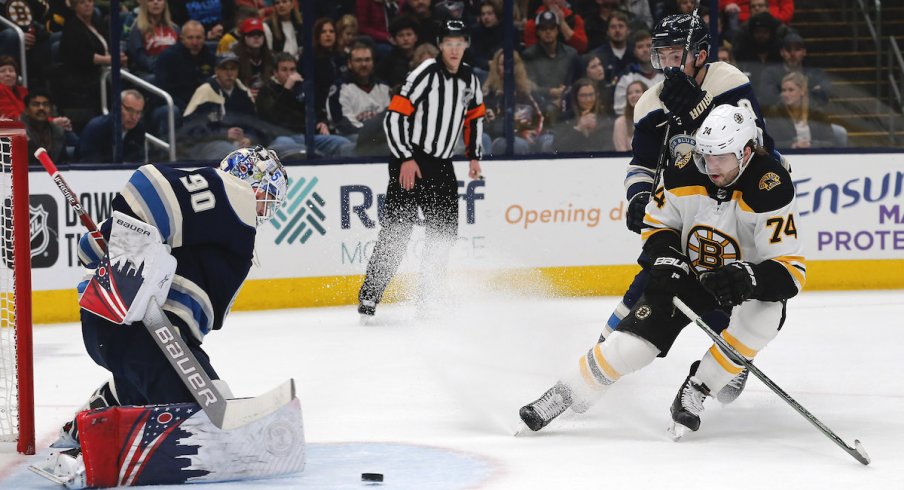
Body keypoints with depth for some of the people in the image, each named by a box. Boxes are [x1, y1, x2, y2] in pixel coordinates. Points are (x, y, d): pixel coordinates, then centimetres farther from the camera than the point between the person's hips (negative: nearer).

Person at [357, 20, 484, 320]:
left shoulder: (469, 79, 7)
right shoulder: (425, 74, -14)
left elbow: (475, 116, 24)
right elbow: (394, 116, -17)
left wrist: (474, 155, 17)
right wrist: (405, 159, -20)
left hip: (441, 164, 7)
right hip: (409, 161, -7)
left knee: (445, 230, 6)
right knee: (398, 228, -12)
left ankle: (427, 297, 17)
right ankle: (368, 297, -10)